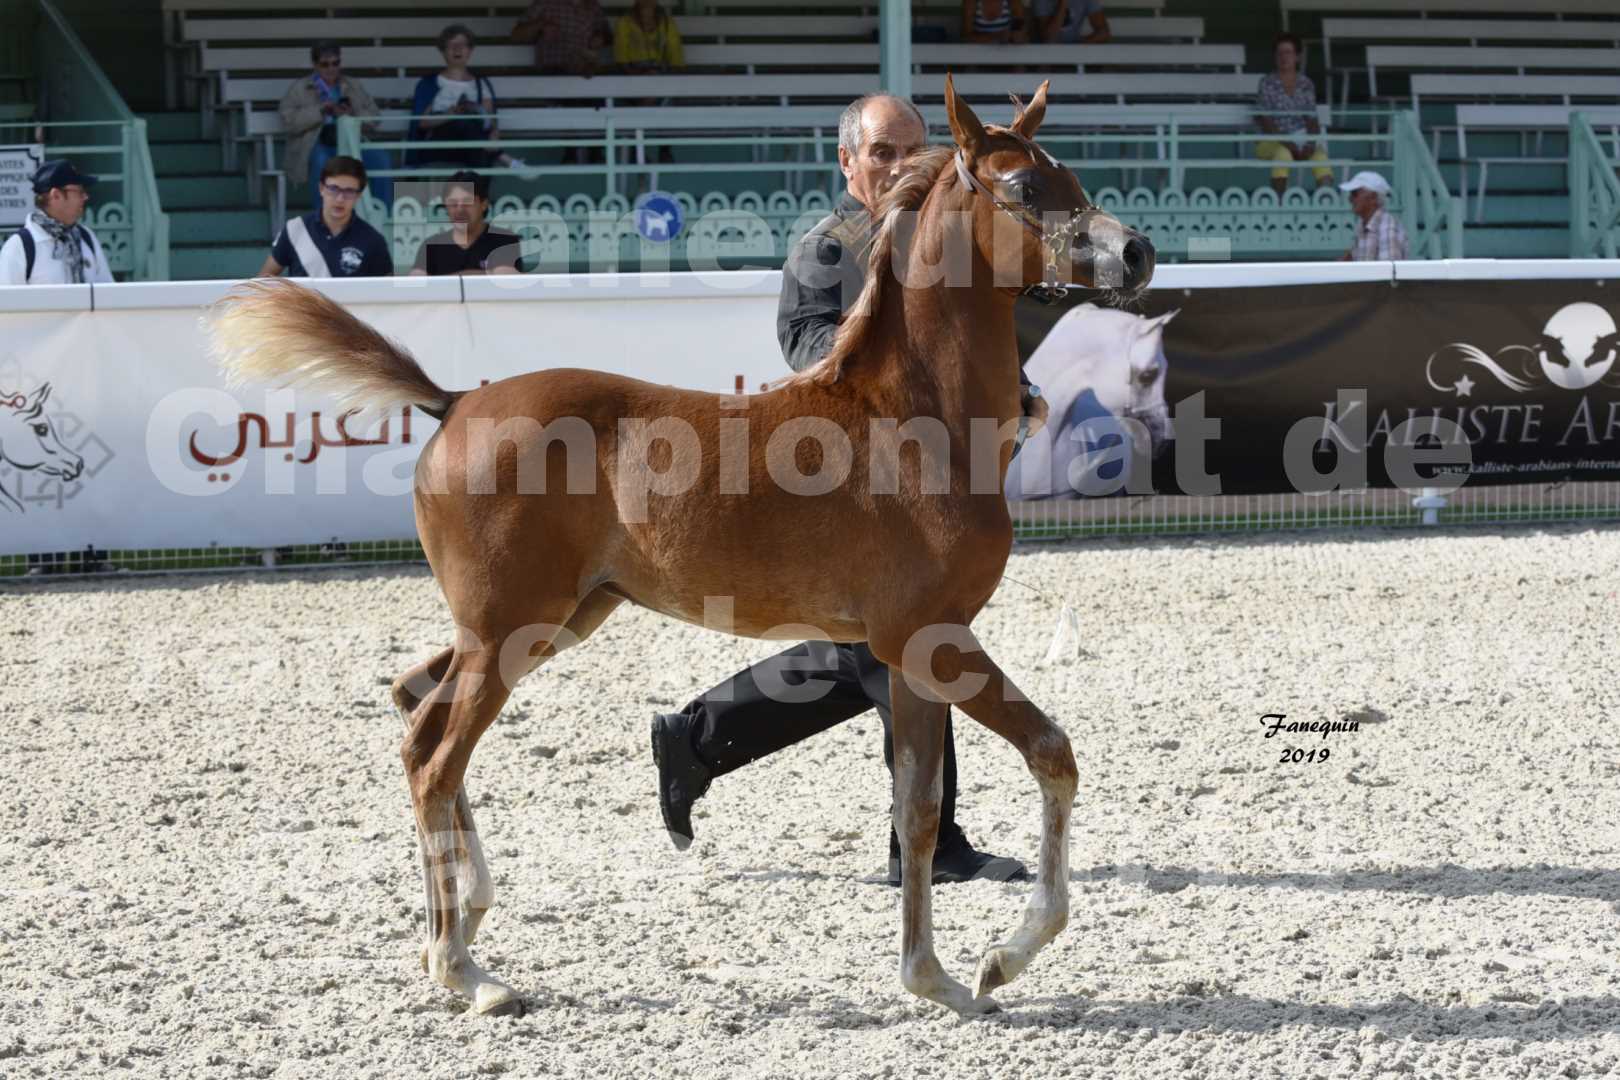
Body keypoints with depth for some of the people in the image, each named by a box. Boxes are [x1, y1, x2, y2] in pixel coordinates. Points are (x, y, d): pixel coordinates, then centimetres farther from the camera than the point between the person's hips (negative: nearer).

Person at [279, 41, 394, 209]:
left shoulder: (354, 86, 22)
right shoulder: (299, 89, 13)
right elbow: (288, 121, -1)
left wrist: (353, 114, -7)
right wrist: (319, 111, -12)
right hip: (318, 146, -2)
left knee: (380, 158, -28)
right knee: (321, 161, -39)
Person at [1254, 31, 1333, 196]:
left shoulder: (1306, 84, 9)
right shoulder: (1267, 83, -1)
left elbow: (1312, 119, 6)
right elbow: (1264, 121, -8)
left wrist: (1311, 144, -14)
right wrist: (1286, 143, -19)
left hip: (1300, 140, 3)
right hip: (1272, 142, -3)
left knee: (1320, 154, -28)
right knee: (1283, 154, -37)